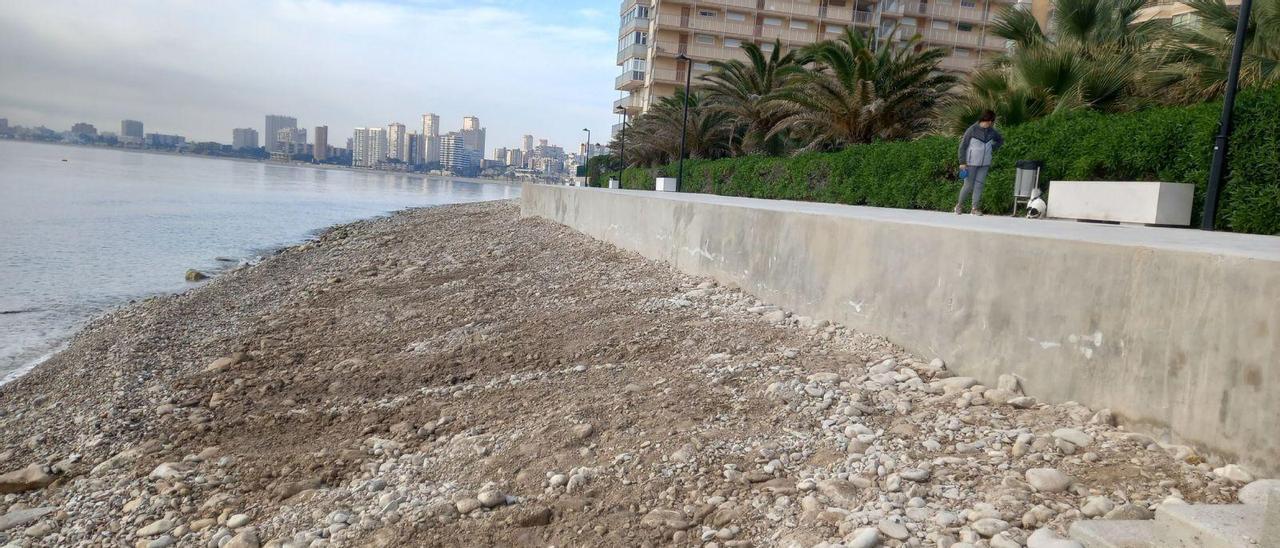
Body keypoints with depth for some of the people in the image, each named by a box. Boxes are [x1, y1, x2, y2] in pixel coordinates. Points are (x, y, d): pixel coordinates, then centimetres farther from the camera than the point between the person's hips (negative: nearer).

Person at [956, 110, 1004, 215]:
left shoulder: (992, 131, 4)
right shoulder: (972, 130, -11)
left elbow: (1001, 140, 23)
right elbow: (963, 146, -8)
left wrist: (993, 149, 8)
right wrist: (962, 162, -12)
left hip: (984, 164, 4)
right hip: (971, 163, -4)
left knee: (979, 185, 3)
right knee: (968, 185, -1)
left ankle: (975, 208, 9)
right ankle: (960, 204, 18)